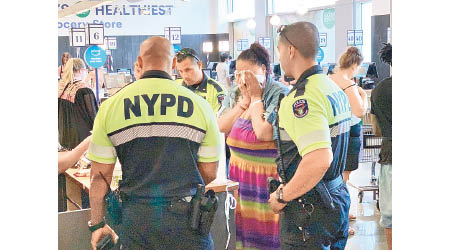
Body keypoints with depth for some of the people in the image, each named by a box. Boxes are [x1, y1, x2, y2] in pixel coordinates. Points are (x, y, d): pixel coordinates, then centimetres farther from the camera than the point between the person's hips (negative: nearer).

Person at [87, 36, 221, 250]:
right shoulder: (199, 105, -2)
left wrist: (97, 224, 13)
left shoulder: (110, 106, 0)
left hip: (135, 217, 1)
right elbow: (209, 173, 2)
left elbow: (99, 175, 2)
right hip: (186, 216, -1)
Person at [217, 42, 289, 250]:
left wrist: (256, 97, -14)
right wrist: (245, 100, -8)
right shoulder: (234, 93, 10)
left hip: (268, 174, -6)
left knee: (265, 228, 1)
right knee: (242, 223, 11)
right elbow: (221, 127, -3)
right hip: (239, 170, 6)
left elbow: (264, 133, -23)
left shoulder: (279, 93, -13)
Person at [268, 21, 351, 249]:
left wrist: (282, 196, -20)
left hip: (308, 210, -10)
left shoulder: (303, 97, -21)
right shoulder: (335, 89, 11)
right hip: (338, 198, 10)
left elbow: (319, 160, -32)